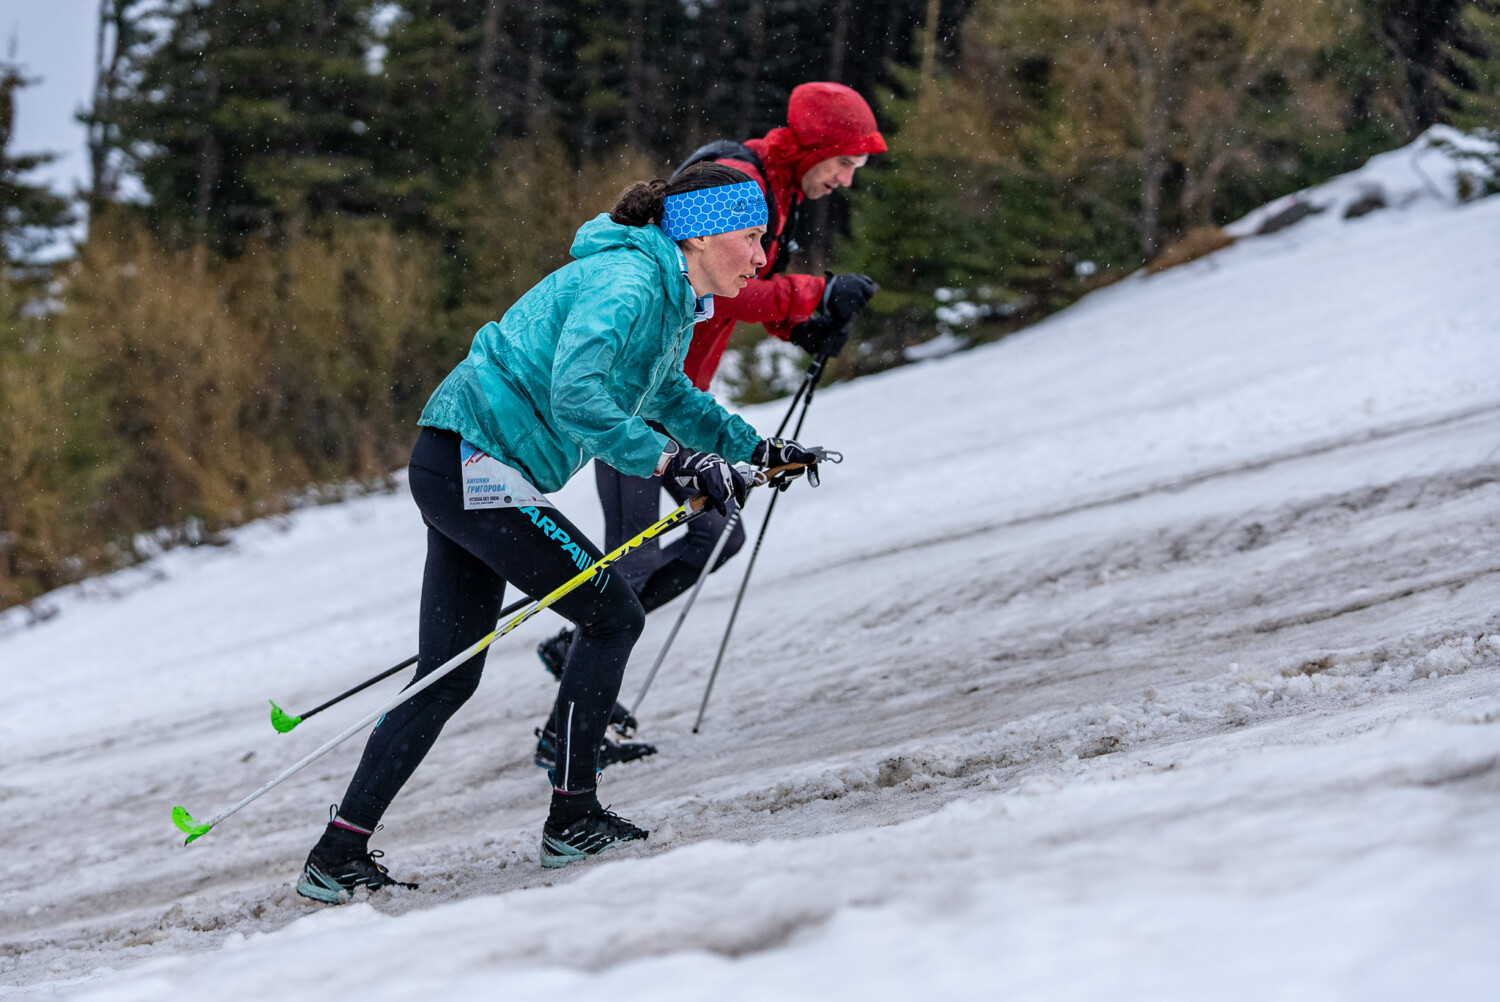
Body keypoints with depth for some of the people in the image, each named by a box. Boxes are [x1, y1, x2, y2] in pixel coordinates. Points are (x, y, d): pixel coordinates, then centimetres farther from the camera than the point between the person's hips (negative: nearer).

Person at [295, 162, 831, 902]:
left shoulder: (669, 295, 14)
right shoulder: (627, 284, -18)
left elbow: (667, 394, 34)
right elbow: (576, 397, -30)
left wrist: (753, 447, 32)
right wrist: (674, 461, -31)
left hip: (460, 471, 10)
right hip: (476, 466, -10)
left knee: (450, 676, 10)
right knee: (612, 618, -3)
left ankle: (338, 855, 10)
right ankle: (572, 820, 5)